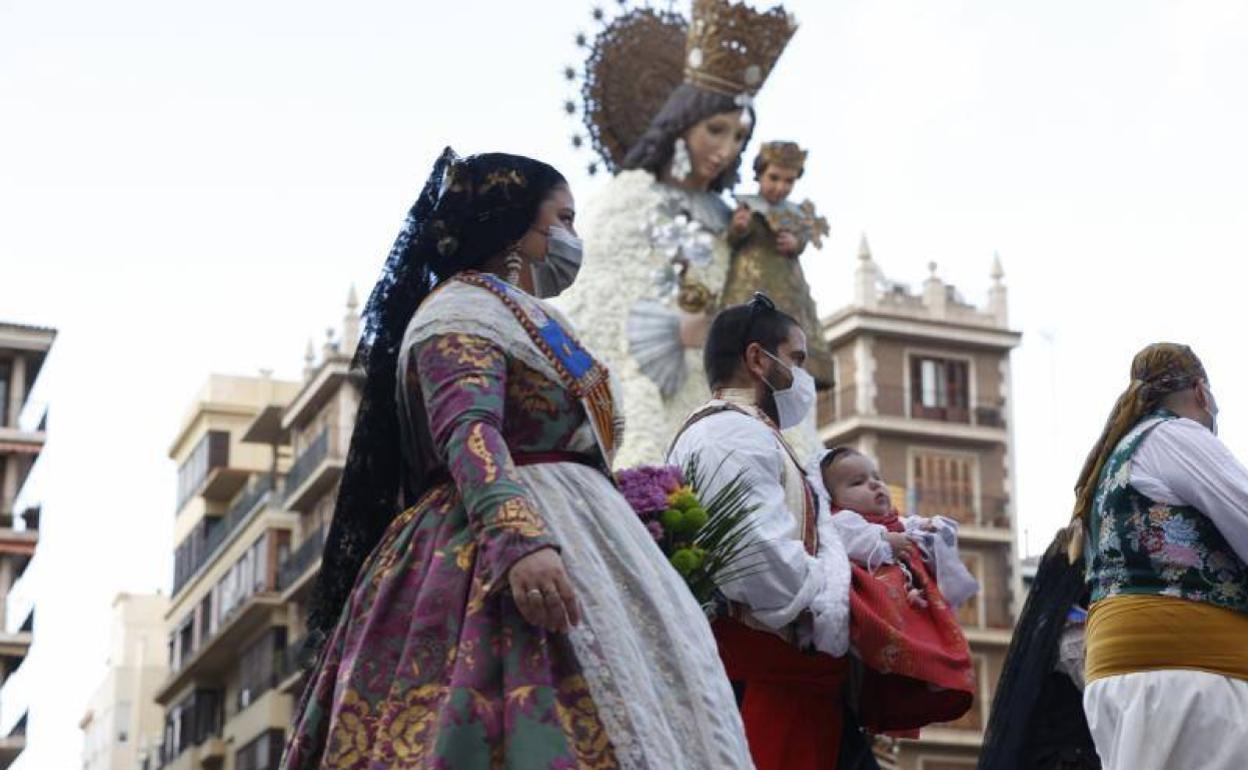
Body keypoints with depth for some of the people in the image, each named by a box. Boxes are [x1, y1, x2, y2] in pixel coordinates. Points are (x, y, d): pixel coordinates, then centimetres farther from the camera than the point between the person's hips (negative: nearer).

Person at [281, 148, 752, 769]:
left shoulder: (519, 319, 27)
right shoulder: (464, 306, -2)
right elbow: (469, 433, -20)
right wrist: (521, 539, -33)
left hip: (567, 546, 9)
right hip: (496, 552, -9)